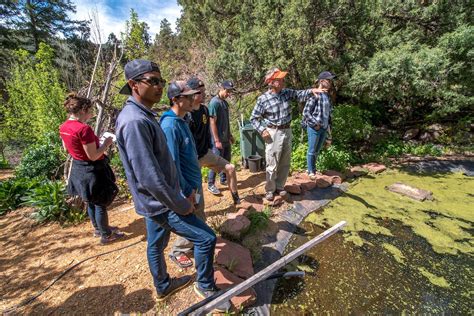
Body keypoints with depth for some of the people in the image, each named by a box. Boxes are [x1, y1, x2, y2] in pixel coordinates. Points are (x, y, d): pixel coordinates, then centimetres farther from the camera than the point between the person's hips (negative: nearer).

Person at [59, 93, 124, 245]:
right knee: (100, 204, 8)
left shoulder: (63, 127, 1)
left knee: (91, 202, 24)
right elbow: (93, 156, -25)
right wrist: (106, 144, -10)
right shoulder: (84, 129, -26)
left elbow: (66, 148, 16)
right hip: (91, 171, -9)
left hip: (78, 169, 9)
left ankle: (98, 229, 42)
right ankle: (106, 235, 24)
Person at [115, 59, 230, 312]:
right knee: (206, 238, 0)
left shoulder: (143, 115, 7)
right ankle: (206, 287, 26)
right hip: (161, 203, -9)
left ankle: (163, 286, 49)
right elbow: (149, 177, -28)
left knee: (156, 244, 25)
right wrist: (181, 205, -17)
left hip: (155, 201, 10)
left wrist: (177, 196, 16)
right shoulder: (134, 121, -25)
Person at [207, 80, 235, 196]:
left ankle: (224, 179, 33)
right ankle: (211, 185, 14)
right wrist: (217, 140, -20)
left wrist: (230, 135, 19)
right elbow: (212, 123, -19)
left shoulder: (225, 102, 11)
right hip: (218, 139, -9)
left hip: (226, 138, 9)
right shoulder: (214, 102, -16)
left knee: (227, 160, 17)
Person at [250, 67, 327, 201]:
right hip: (273, 133, -5)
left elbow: (299, 95, -2)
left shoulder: (286, 92, 2)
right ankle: (270, 190, 21)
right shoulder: (263, 99, -11)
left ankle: (279, 187, 31)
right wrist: (262, 130, -15)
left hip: (287, 131, 6)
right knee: (272, 164, 2)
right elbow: (254, 117, -5)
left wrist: (311, 91, -22)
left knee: (285, 163, 14)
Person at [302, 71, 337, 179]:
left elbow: (328, 112, 19)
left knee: (317, 151, 16)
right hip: (314, 128, -7)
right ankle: (311, 171, 17)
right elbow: (306, 112, -15)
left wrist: (328, 125, 11)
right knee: (312, 151, 4)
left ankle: (313, 168, 30)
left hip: (324, 128, 7)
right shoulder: (315, 95, -12)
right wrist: (315, 124, -14)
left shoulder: (327, 96, 11)